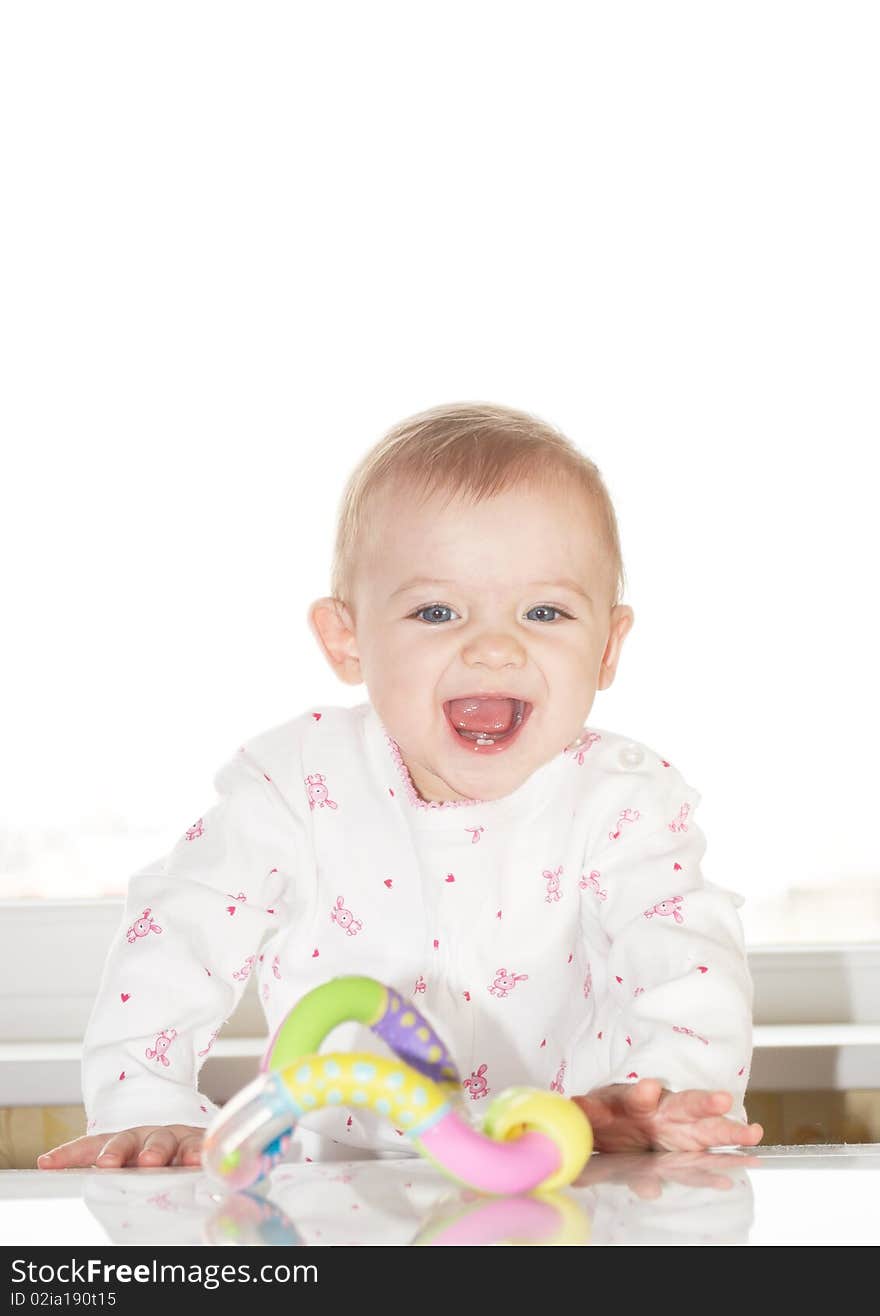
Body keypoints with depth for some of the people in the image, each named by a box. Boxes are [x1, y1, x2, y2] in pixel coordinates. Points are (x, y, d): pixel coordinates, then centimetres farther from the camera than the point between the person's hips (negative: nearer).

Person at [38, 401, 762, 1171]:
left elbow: (689, 961, -19)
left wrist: (665, 1091, -39)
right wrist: (148, 1113, -17)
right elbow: (178, 940, -4)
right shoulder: (299, 783, -6)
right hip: (333, 1186, 0)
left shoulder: (621, 801, -8)